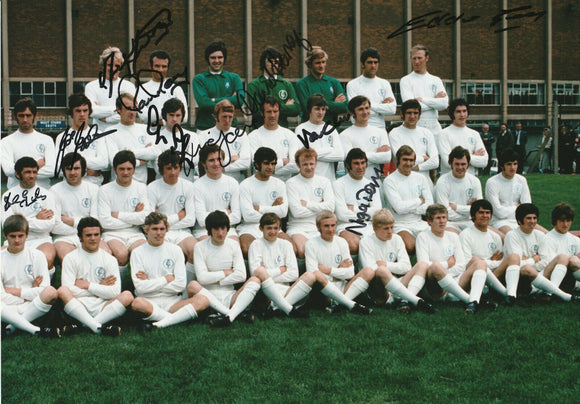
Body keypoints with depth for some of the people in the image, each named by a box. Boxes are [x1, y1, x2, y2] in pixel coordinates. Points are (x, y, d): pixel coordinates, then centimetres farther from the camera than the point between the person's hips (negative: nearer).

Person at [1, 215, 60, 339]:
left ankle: (10, 328, -27)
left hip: (32, 307, 1)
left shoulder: (36, 256, 7)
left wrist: (16, 291, -4)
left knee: (51, 292, -31)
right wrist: (28, 294, -5)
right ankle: (36, 331, -36)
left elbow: (44, 290, -3)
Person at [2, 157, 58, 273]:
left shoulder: (46, 194, 7)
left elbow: (49, 225, -5)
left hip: (41, 240, -1)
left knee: (47, 259, -34)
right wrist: (37, 219, -3)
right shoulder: (8, 195, 11)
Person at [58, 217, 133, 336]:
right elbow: (69, 290, -8)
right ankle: (99, 327, -39)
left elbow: (115, 292, -1)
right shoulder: (71, 259, 6)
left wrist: (87, 285, -4)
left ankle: (85, 325, -33)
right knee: (62, 291, -31)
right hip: (78, 306, -2)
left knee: (127, 296, -24)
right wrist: (99, 287, -2)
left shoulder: (109, 259, 11)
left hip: (102, 307, 2)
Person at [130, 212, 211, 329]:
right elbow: (140, 287, -8)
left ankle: (162, 323, -36)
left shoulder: (175, 250, 11)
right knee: (137, 303, -38)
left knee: (203, 300, -25)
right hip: (149, 301, -2)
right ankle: (177, 318, -25)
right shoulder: (138, 253, 5)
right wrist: (167, 279, -1)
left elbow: (180, 285, 0)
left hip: (173, 301, 3)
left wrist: (150, 283, -2)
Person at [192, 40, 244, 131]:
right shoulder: (199, 79, 7)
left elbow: (241, 99, -2)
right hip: (205, 128, -2)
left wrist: (214, 100, -5)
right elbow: (203, 103, -8)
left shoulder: (234, 78, 14)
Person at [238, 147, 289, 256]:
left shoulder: (279, 184, 13)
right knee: (246, 249, -36)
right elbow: (248, 215, -11)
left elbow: (283, 211, -1)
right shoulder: (245, 185, 0)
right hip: (250, 227, -3)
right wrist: (272, 209, 0)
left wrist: (260, 208, -7)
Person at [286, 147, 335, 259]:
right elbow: (296, 212, -8)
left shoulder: (324, 181, 16)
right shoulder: (291, 183, 4)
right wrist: (319, 207, 1)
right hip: (298, 228, -3)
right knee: (303, 250, -38)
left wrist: (307, 204, -3)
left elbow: (330, 207, 1)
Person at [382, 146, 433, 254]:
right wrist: (420, 200, -1)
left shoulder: (421, 178, 13)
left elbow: (430, 206, 5)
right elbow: (399, 207, -15)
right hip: (400, 225, -4)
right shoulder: (389, 181, -3)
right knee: (409, 246, -35)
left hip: (419, 224, 4)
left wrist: (408, 208, -8)